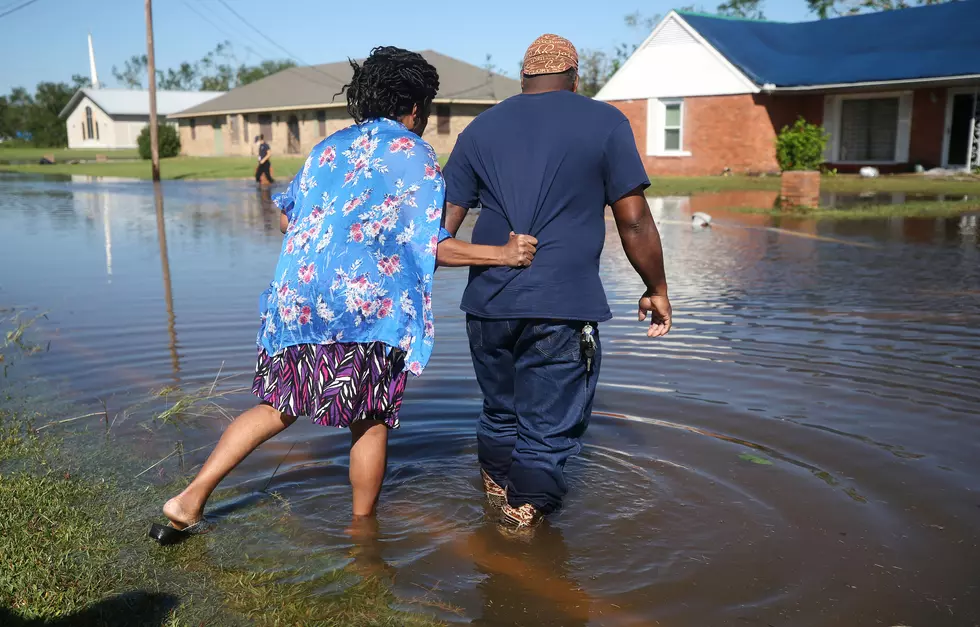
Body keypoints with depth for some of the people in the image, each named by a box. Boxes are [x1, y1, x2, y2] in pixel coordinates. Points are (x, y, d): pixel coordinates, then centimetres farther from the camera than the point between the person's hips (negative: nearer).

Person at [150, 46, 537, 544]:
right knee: (371, 423, 9)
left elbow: (285, 218, 24)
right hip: (367, 304, -6)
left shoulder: (329, 147, 18)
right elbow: (431, 245, -7)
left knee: (278, 407, 17)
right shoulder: (412, 152, 0)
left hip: (295, 296, 6)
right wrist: (502, 254, -4)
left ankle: (189, 500, 15)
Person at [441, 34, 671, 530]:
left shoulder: (481, 127, 11)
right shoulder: (604, 123, 1)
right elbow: (634, 221, -2)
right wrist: (657, 290, 8)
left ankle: (497, 494, 38)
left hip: (487, 303, 5)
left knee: (500, 411, 22)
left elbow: (444, 223, 7)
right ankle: (525, 518, 10)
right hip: (562, 306, -4)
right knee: (548, 429, 6)